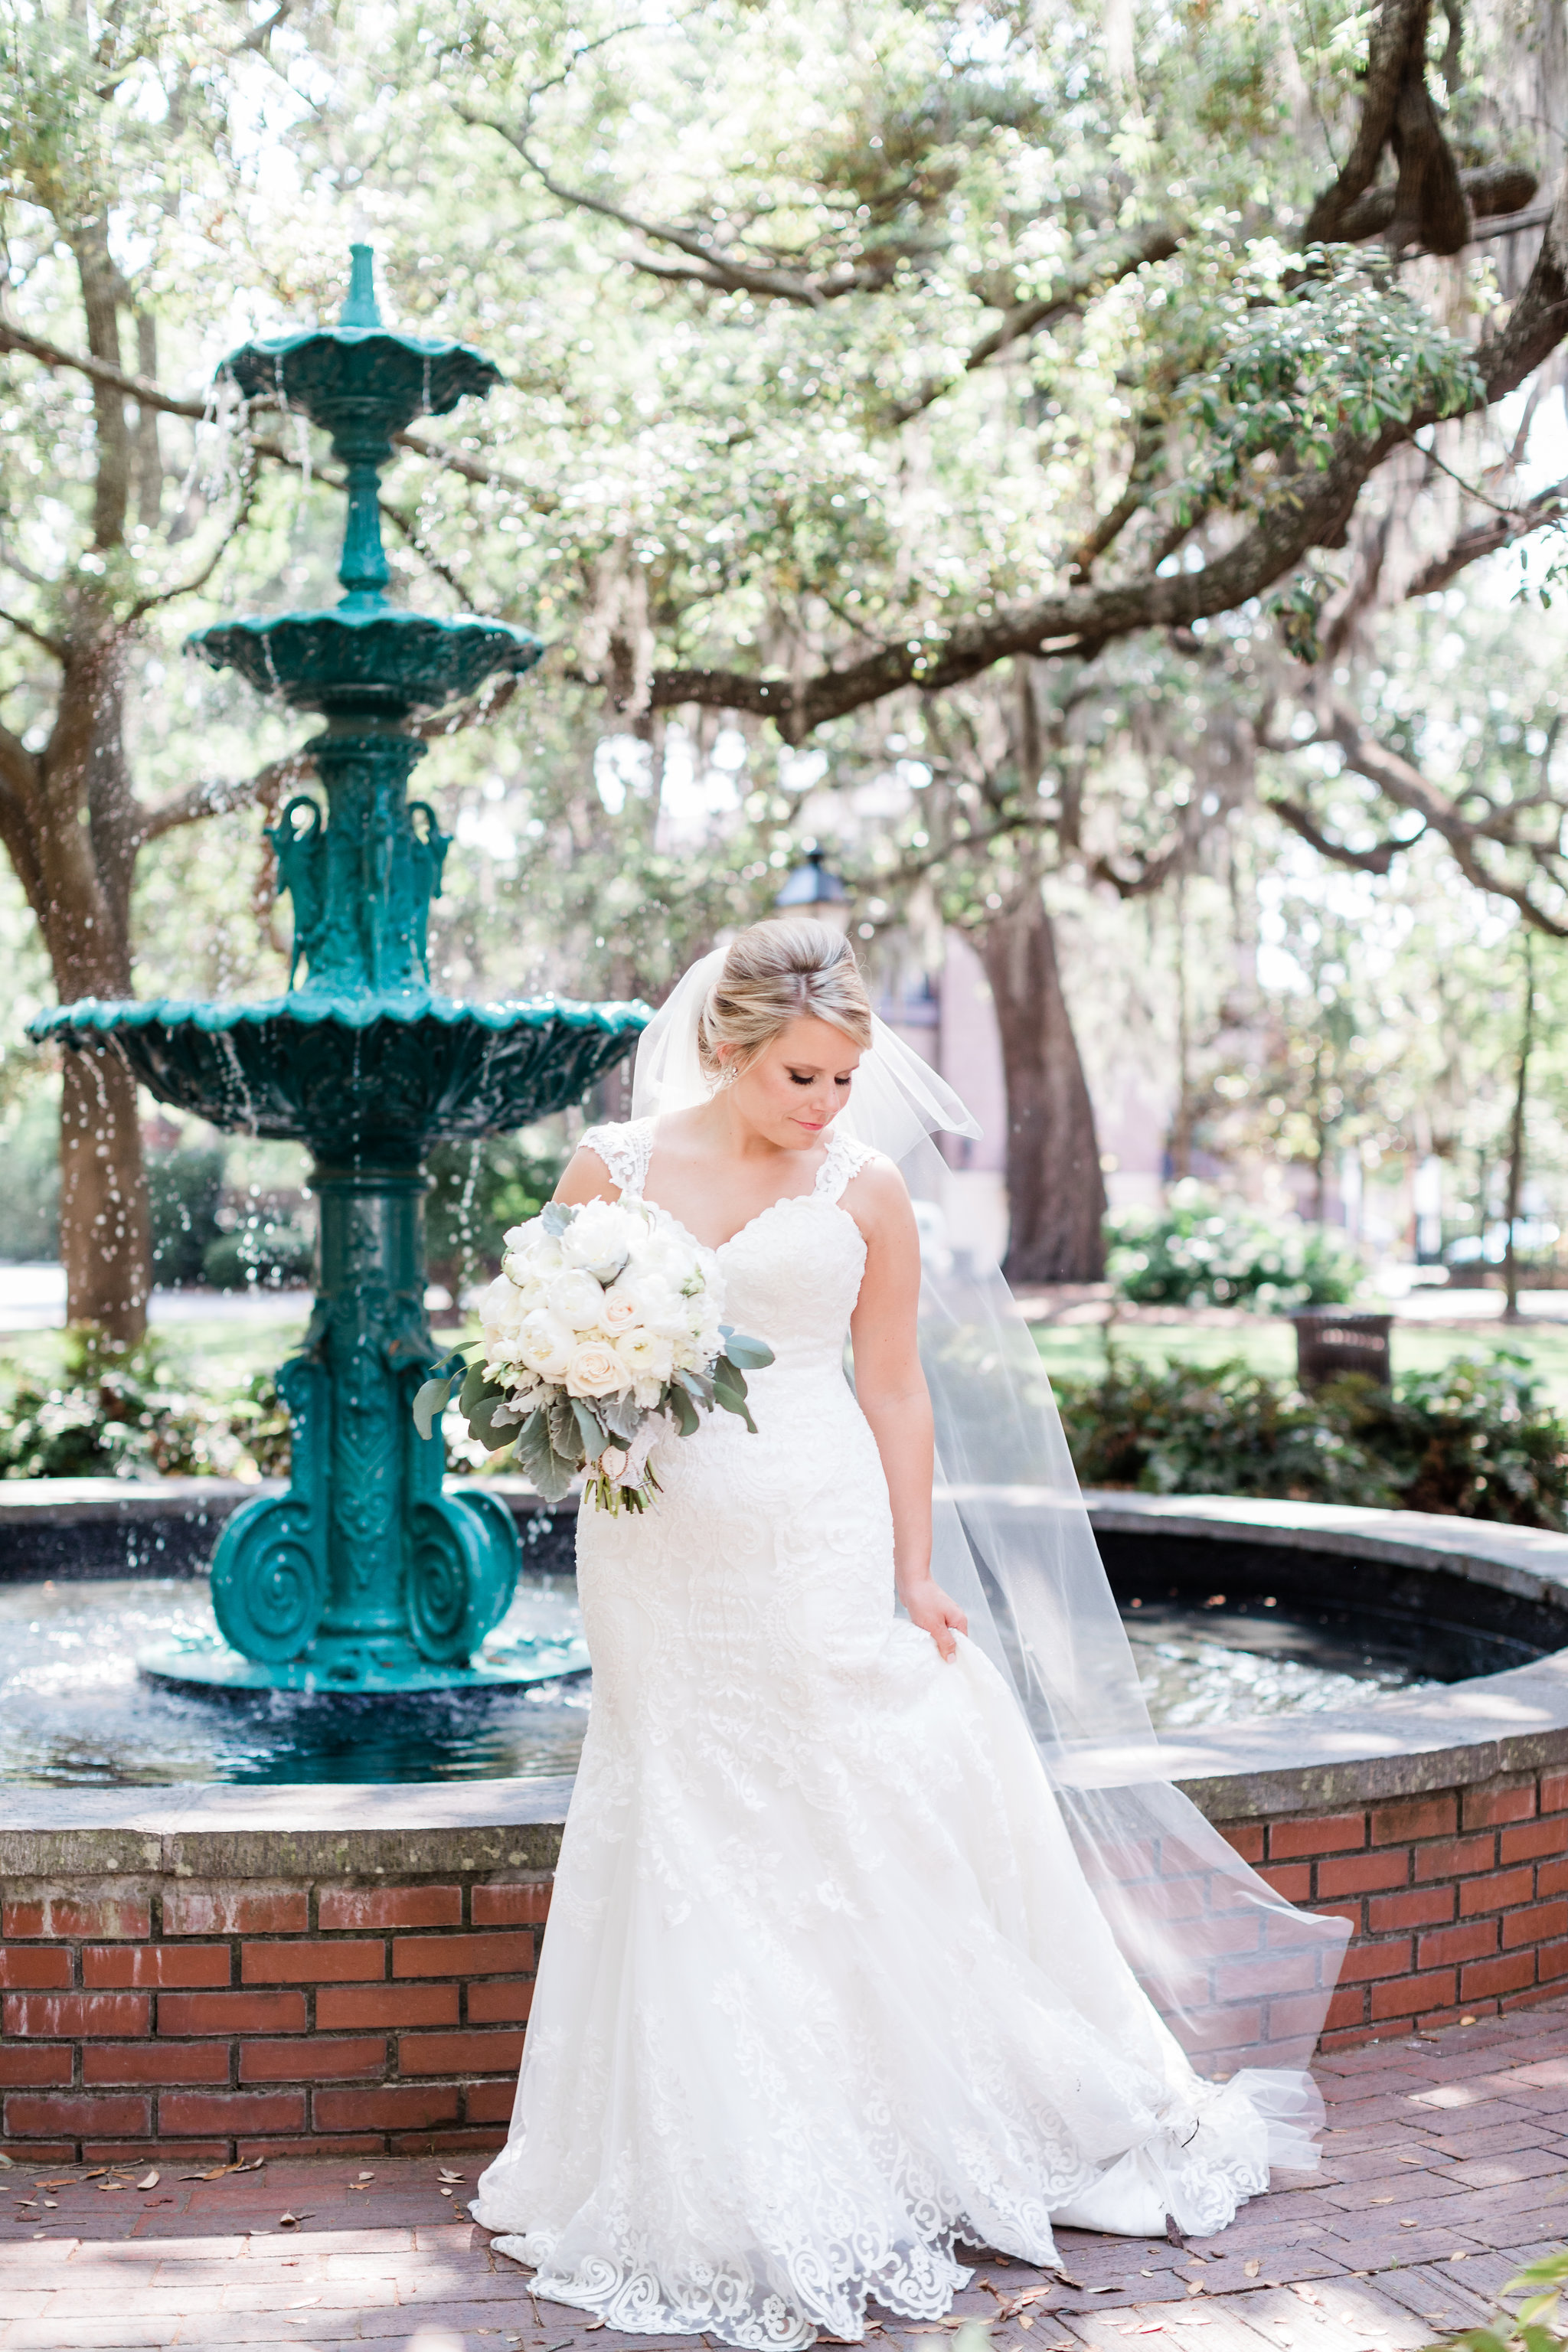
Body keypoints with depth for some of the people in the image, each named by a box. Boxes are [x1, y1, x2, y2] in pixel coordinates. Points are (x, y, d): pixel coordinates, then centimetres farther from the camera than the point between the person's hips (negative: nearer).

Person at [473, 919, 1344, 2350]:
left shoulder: (863, 1188, 3)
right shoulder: (613, 1168, 4)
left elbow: (895, 1392, 5)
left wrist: (917, 1576, 2)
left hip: (817, 1544, -1)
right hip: (659, 1549, 1)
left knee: (855, 1832, 1)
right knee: (686, 1844, 6)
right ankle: (715, 2190, 19)